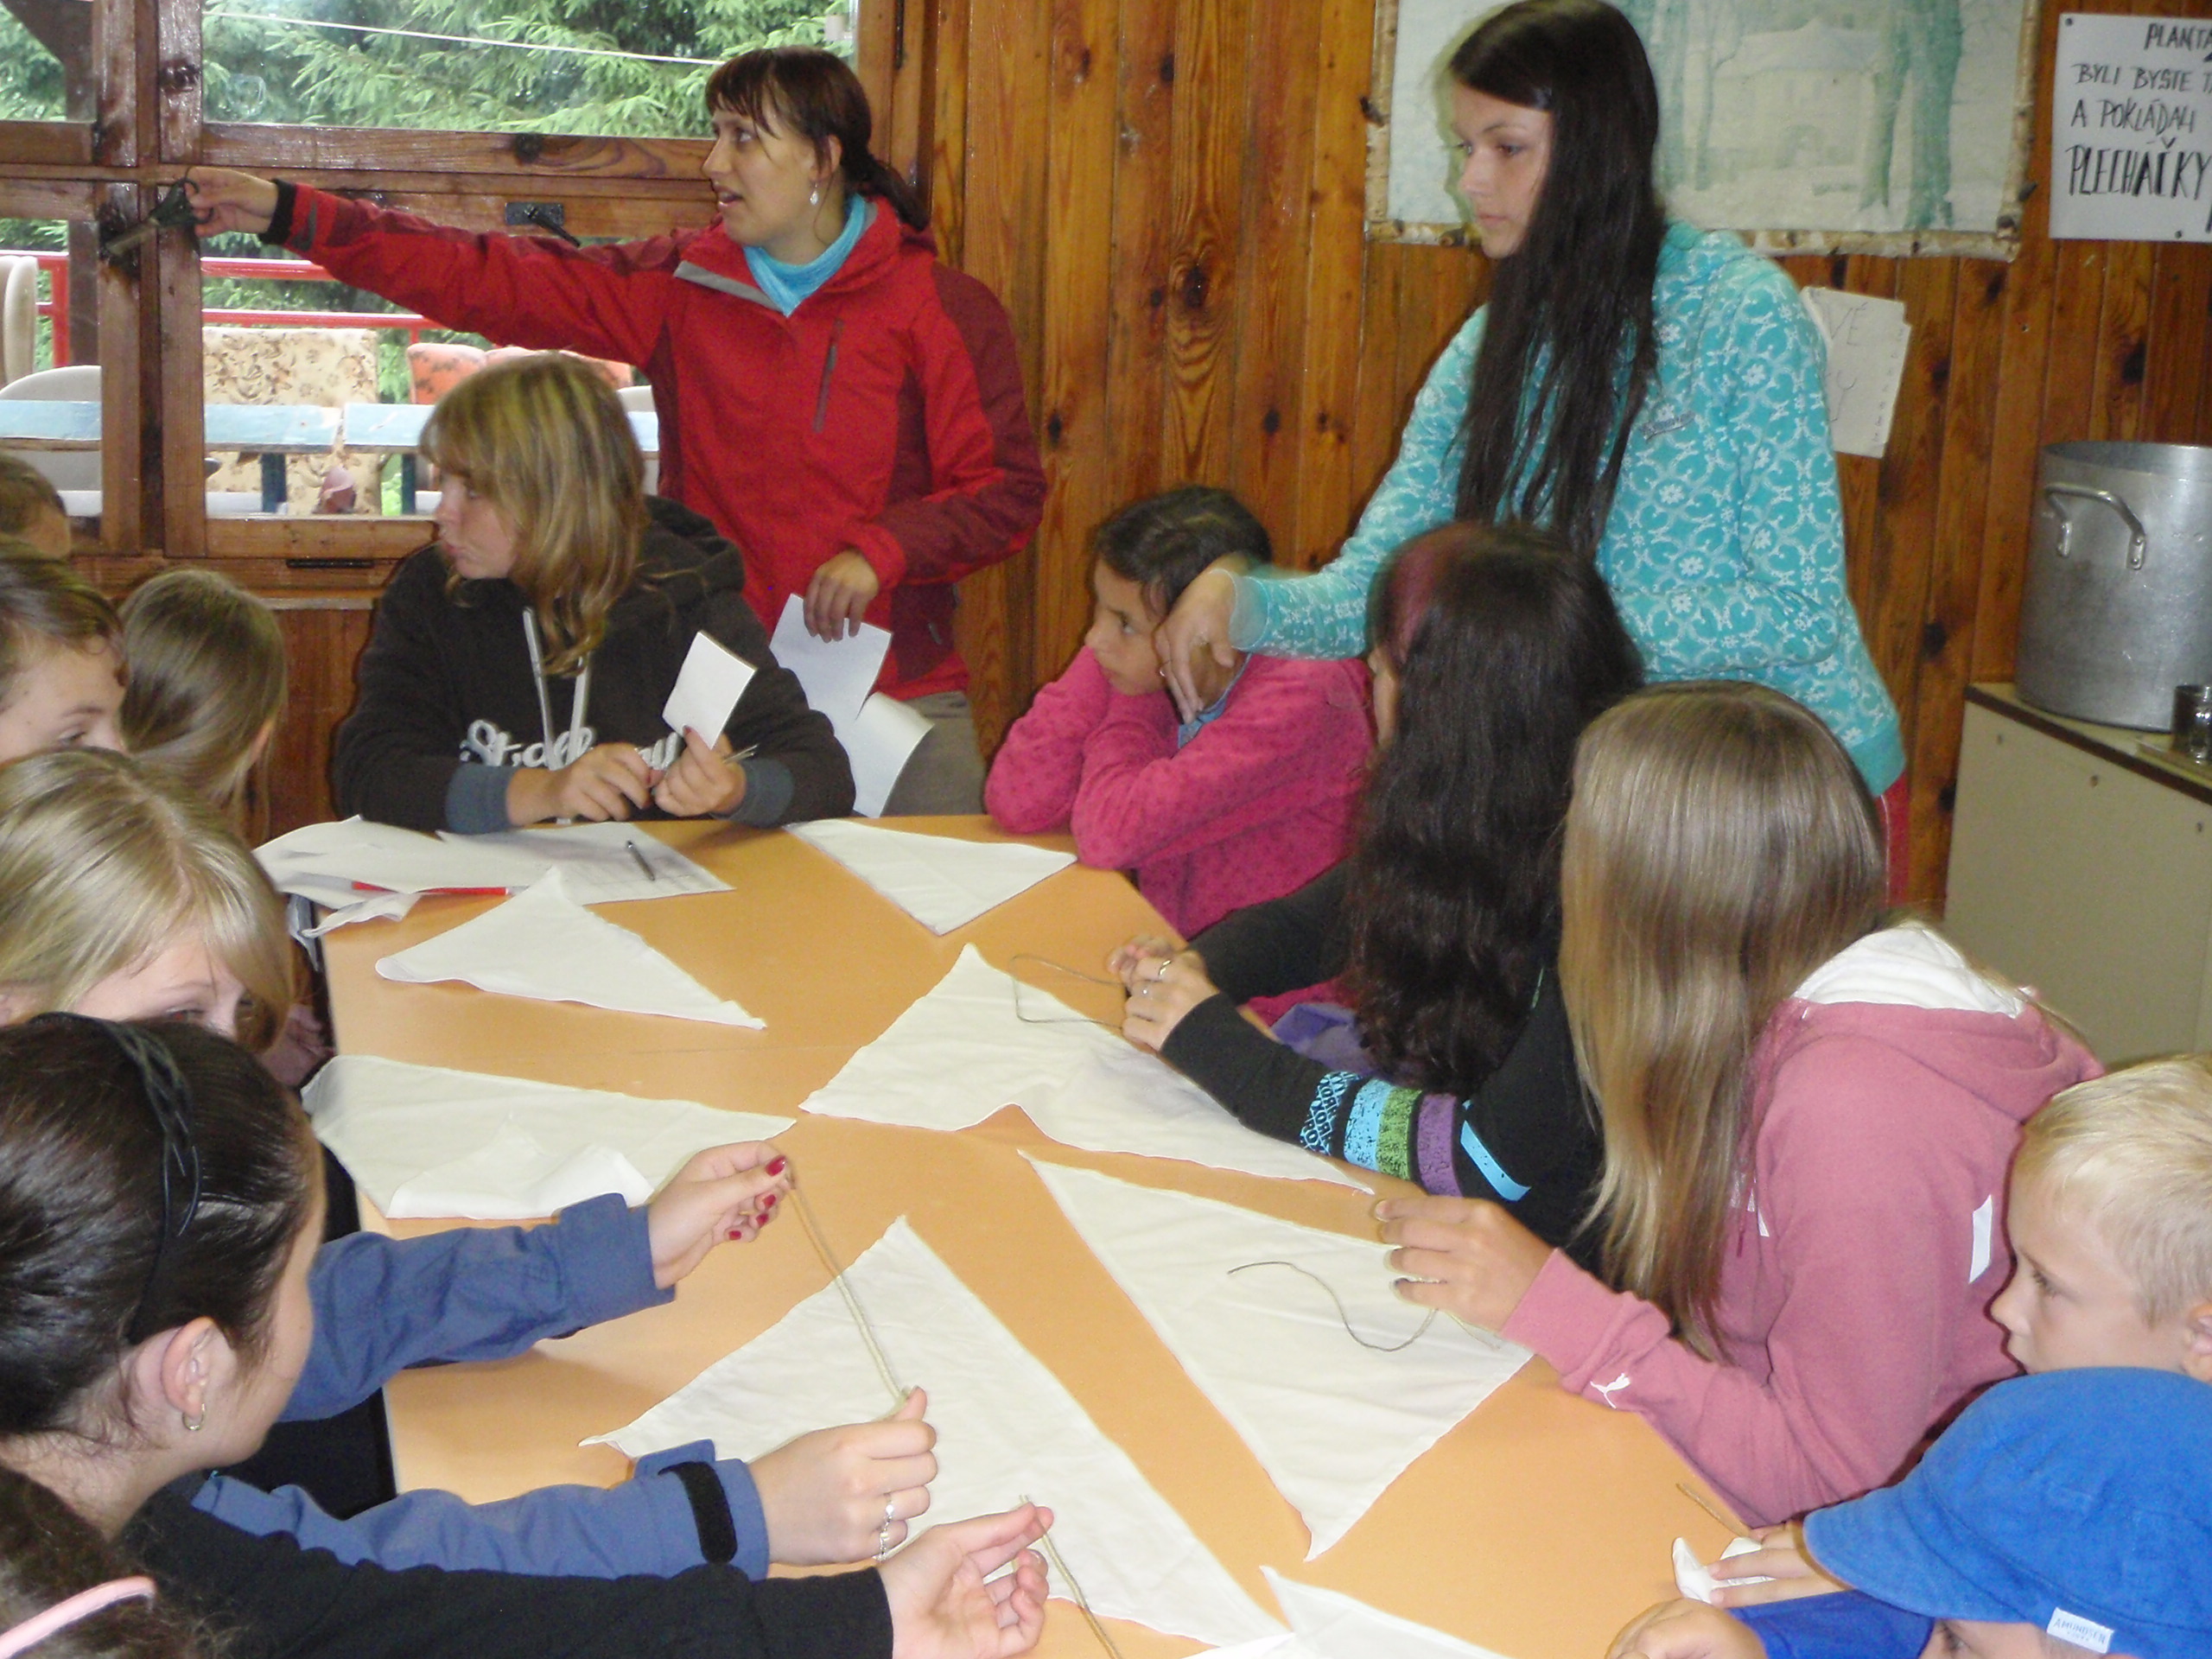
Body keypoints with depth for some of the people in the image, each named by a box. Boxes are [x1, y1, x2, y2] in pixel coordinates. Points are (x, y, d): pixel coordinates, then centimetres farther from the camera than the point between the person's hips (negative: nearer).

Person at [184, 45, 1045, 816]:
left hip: (900, 693, -2)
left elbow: (1007, 493, -4)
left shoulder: (942, 308, -4)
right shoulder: (679, 285, 4)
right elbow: (487, 279, 2)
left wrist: (881, 550, -19)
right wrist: (287, 213, -2)